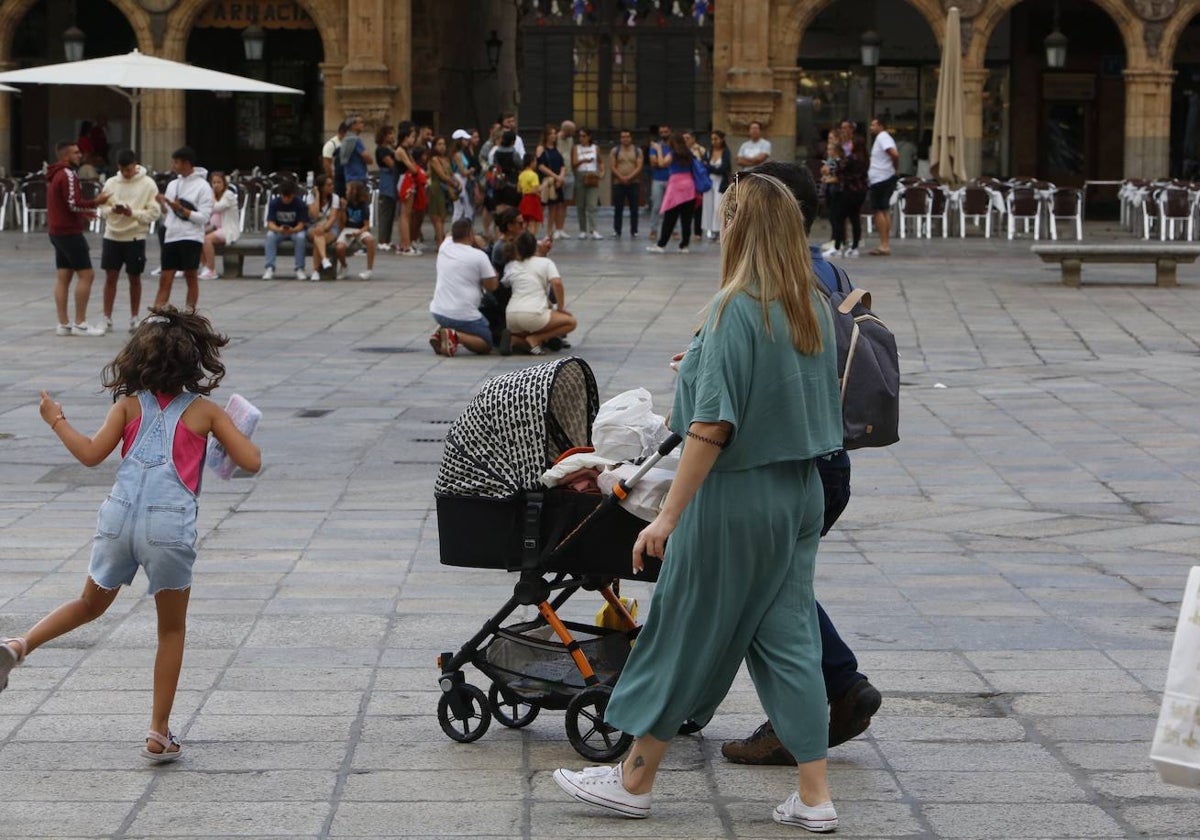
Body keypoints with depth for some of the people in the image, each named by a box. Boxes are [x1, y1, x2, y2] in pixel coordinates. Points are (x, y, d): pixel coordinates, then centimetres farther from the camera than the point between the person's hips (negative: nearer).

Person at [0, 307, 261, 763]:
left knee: (91, 604, 28)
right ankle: (159, 734, 13)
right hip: (170, 525, -2)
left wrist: (57, 421, 15)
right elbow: (251, 461, 0)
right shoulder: (204, 411, 2)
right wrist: (238, 432, 20)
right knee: (171, 630, 14)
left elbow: (91, 454, 0)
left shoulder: (129, 404, 6)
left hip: (119, 518, 2)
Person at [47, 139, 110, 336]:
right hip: (70, 233, -10)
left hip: (58, 231, 10)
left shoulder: (55, 175, 15)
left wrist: (83, 213, 17)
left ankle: (63, 323, 7)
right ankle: (80, 323, -7)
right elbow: (74, 204, -22)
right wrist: (96, 203, -11)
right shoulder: (68, 175, -16)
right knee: (86, 274, -6)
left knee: (62, 277, 8)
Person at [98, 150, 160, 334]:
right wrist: (113, 210, -16)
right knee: (110, 277, 5)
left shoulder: (148, 184, -6)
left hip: (135, 237, -2)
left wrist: (132, 213, -22)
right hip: (112, 236, 2)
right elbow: (102, 209, 6)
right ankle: (107, 318, 12)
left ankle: (134, 318, 18)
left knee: (135, 278, 7)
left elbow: (154, 213, -8)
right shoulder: (111, 183, 3)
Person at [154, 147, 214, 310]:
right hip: (171, 237, 6)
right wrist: (162, 205, -3)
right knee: (165, 279, 3)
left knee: (191, 277, 2)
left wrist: (181, 209, -18)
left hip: (191, 238, -6)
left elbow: (204, 218, -11)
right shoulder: (173, 185, 14)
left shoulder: (202, 186, -5)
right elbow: (167, 215, 17)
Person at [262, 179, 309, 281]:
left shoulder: (300, 203, -17)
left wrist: (292, 230, -42)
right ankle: (270, 268, -30)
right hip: (278, 230, 1)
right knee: (270, 235, -31)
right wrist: (279, 229, -40)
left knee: (301, 237, -35)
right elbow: (270, 224, -17)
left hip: (296, 230, -1)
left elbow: (301, 225, -19)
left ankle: (300, 269, -25)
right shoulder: (274, 203, -13)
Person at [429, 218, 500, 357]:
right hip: (463, 316, -6)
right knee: (486, 345, 10)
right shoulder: (479, 256, -12)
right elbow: (492, 286, -7)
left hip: (438, 312, 6)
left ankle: (440, 333, 5)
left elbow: (450, 235, 30)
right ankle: (455, 336, -17)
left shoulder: (444, 248, 4)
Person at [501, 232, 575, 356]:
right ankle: (535, 339, -4)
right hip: (533, 315, -5)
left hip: (511, 316, 5)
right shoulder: (545, 262, 8)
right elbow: (557, 283, -7)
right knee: (570, 322, 15)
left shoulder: (510, 266, 18)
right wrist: (560, 308, 4)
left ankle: (513, 338, -1)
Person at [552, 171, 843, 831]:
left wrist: (669, 515, -19)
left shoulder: (737, 307, -17)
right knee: (787, 637, 10)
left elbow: (713, 425, -21)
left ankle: (634, 781, 16)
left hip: (736, 498, -7)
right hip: (801, 493, 7)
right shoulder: (815, 307, 5)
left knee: (684, 634, 4)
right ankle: (813, 797, 10)